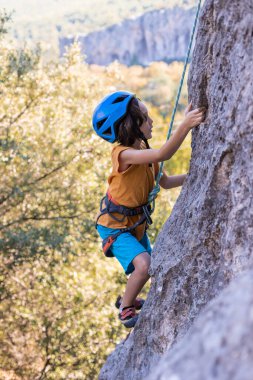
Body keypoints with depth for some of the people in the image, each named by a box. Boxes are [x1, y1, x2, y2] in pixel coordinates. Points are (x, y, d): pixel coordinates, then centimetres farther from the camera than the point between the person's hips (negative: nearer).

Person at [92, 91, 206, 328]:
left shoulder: (143, 151, -2)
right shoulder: (123, 154, -31)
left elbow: (165, 182, 4)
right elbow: (163, 155, -46)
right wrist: (185, 124, -57)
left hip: (136, 222, 9)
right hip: (114, 226, -9)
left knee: (148, 267, 20)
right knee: (143, 265, -25)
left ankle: (128, 299, 48)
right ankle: (125, 311, 0)